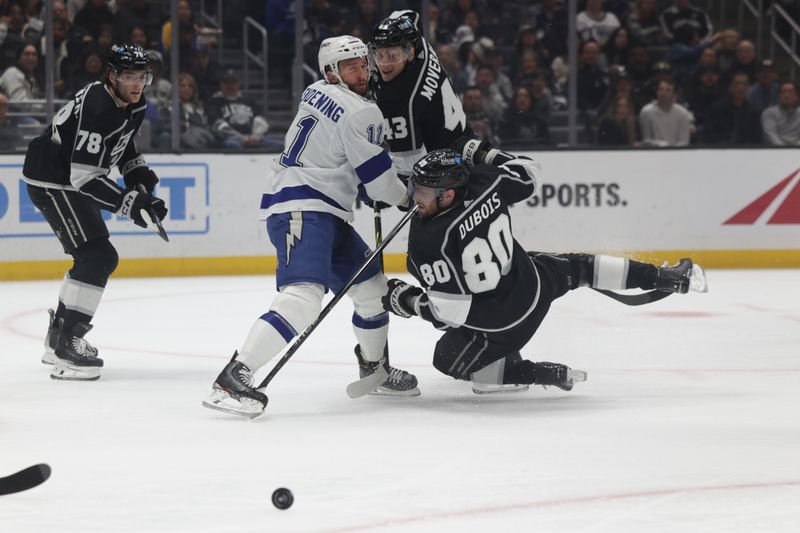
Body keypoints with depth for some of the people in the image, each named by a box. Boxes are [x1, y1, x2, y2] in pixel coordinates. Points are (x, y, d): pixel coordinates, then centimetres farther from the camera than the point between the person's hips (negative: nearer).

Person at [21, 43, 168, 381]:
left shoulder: (134, 106, 1)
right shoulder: (96, 108, -29)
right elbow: (85, 176, -31)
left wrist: (138, 173, 8)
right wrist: (131, 202, -32)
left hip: (71, 179, 10)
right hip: (50, 181, -10)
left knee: (101, 260, 17)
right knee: (96, 256, -20)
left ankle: (58, 337, 29)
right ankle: (67, 345, -22)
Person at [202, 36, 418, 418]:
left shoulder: (317, 93, 16)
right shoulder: (358, 113, -12)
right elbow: (377, 176, -8)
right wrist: (408, 199, 11)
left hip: (324, 212, 11)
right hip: (299, 210, -11)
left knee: (371, 286, 23)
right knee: (303, 297, -27)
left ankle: (374, 367, 43)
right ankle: (233, 378, -36)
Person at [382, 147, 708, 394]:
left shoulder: (430, 241, -32)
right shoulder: (483, 182, -17)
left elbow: (451, 310, -29)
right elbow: (529, 173, 6)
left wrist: (406, 300, -15)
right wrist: (485, 156, 17)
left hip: (502, 326, -6)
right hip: (534, 283, 6)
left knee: (449, 360, 14)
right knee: (579, 269, 34)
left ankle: (545, 375, 13)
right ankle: (671, 278, 42)